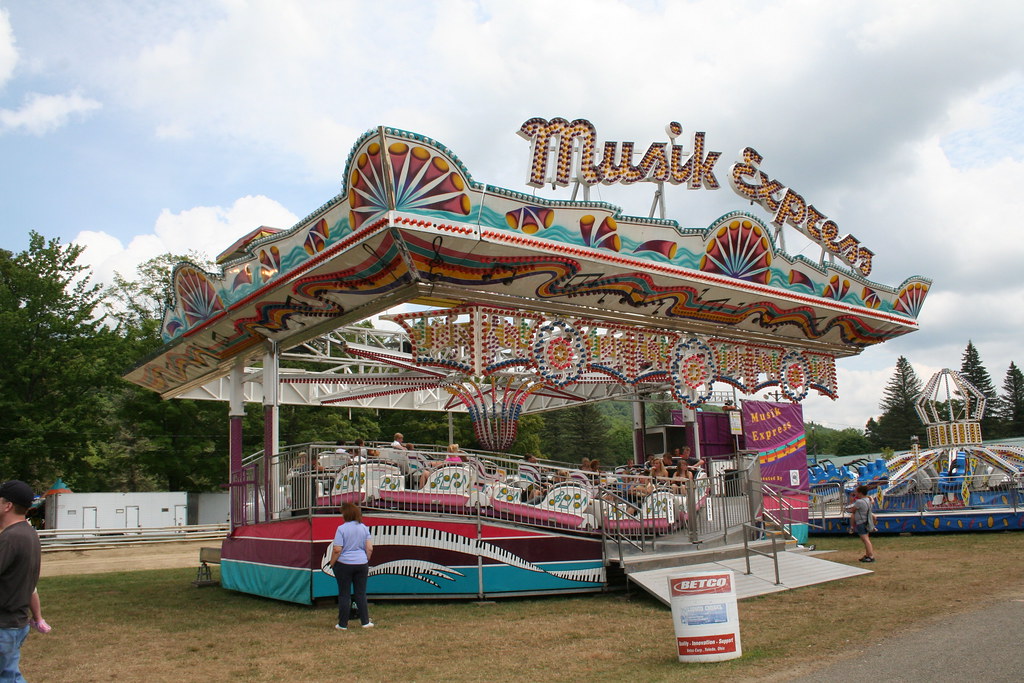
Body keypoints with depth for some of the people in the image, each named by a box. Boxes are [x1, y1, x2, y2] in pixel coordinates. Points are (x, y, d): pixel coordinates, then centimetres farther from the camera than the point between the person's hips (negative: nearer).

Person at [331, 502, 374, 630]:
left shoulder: (341, 528, -11)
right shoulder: (364, 528, 3)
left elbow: (337, 550, -15)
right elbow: (370, 549, 2)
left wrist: (332, 563, -1)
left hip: (344, 564, -4)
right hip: (361, 564, 4)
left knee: (344, 594, 4)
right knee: (361, 594, 11)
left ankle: (343, 624, 10)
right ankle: (365, 622, 13)